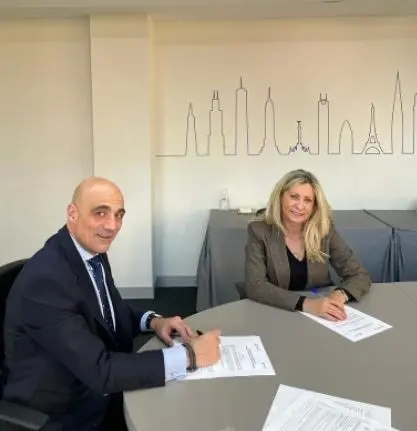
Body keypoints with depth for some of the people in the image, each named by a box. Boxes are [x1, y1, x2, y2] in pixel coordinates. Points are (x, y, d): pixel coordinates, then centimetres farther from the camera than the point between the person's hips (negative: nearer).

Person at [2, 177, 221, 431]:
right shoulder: (45, 279, -29)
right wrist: (188, 355, -28)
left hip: (99, 389, 7)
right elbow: (99, 371, -30)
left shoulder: (94, 251, -2)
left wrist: (153, 321, -6)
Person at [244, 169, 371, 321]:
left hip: (320, 317, 3)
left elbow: (360, 276, -2)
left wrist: (340, 295, -23)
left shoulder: (325, 229, -4)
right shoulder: (259, 231, -10)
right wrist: (305, 303, -30)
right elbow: (255, 286, -19)